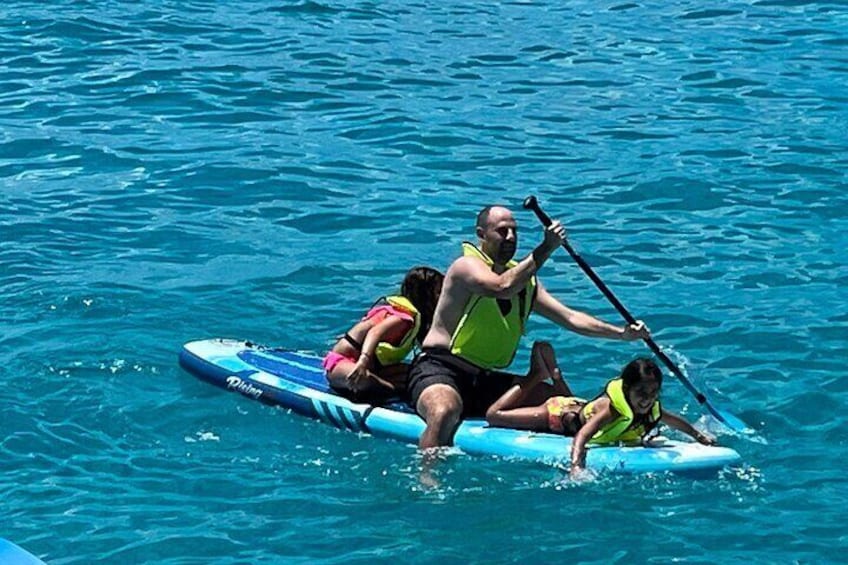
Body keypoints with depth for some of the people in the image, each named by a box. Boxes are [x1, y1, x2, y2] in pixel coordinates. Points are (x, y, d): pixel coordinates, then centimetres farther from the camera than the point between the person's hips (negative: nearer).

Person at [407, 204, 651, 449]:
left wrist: (622, 333, 1)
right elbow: (503, 288, -30)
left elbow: (569, 317, 12)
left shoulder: (524, 281, 15)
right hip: (439, 371, -8)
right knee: (444, 413, -40)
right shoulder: (467, 266, -9)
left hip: (485, 381, 8)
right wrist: (545, 250, -30)